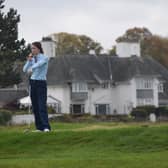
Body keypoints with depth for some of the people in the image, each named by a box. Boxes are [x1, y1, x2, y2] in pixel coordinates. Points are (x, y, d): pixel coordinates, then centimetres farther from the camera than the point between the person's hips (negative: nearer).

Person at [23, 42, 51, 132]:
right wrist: (29, 60, -6)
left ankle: (46, 127, -21)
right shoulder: (32, 59, 12)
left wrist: (31, 69, -48)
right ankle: (39, 127, 5)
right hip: (33, 83, 6)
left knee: (42, 106, -16)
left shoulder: (45, 58, -8)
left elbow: (39, 63, -30)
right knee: (35, 107, 3)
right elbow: (25, 70, 6)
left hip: (41, 84, -6)